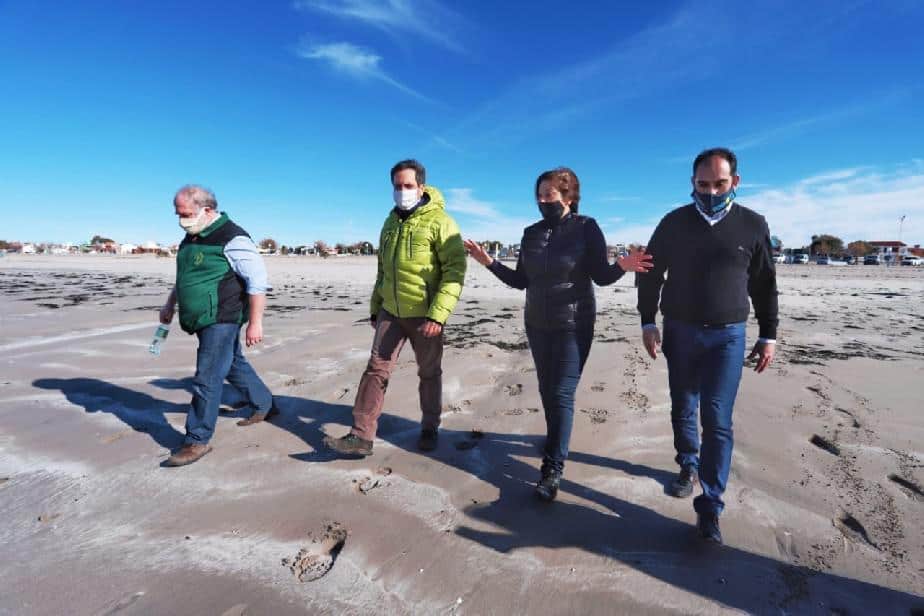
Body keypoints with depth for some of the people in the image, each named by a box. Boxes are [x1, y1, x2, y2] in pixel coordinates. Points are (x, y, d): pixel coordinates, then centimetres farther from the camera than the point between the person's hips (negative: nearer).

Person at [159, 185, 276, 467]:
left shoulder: (231, 238, -17)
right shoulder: (192, 238, 11)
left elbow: (258, 281, -20)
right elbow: (184, 276, 27)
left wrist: (255, 323, -21)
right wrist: (170, 305, 22)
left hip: (221, 320, -9)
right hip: (205, 320, 9)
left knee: (207, 379, -5)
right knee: (234, 365, 20)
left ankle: (198, 441, 6)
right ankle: (265, 405, 38)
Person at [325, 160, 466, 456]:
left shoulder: (439, 221, -11)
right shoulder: (391, 222, 12)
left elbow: (455, 270, -18)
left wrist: (437, 314, -25)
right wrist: (375, 307, 19)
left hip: (425, 315, -5)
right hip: (390, 312, 6)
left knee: (429, 373, 10)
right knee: (376, 369, 0)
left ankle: (430, 429, 29)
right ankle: (362, 435, 5)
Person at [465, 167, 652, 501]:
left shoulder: (586, 228, -9)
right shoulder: (531, 233, 4)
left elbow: (601, 276, -9)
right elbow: (521, 280, 6)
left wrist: (621, 266, -29)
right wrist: (489, 262, -2)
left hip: (573, 325, -5)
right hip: (537, 324, 5)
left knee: (562, 394, -8)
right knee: (547, 390, 15)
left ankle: (553, 469, -2)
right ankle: (557, 439, 38)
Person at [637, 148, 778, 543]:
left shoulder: (753, 225, 1)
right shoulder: (674, 222, 1)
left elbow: (765, 285, 7)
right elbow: (650, 274, 4)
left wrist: (768, 336, 5)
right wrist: (648, 323, -3)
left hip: (727, 336, -1)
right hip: (679, 332, 2)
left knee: (717, 419, -7)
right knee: (683, 409, 14)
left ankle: (710, 507, 0)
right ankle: (689, 466, 37)